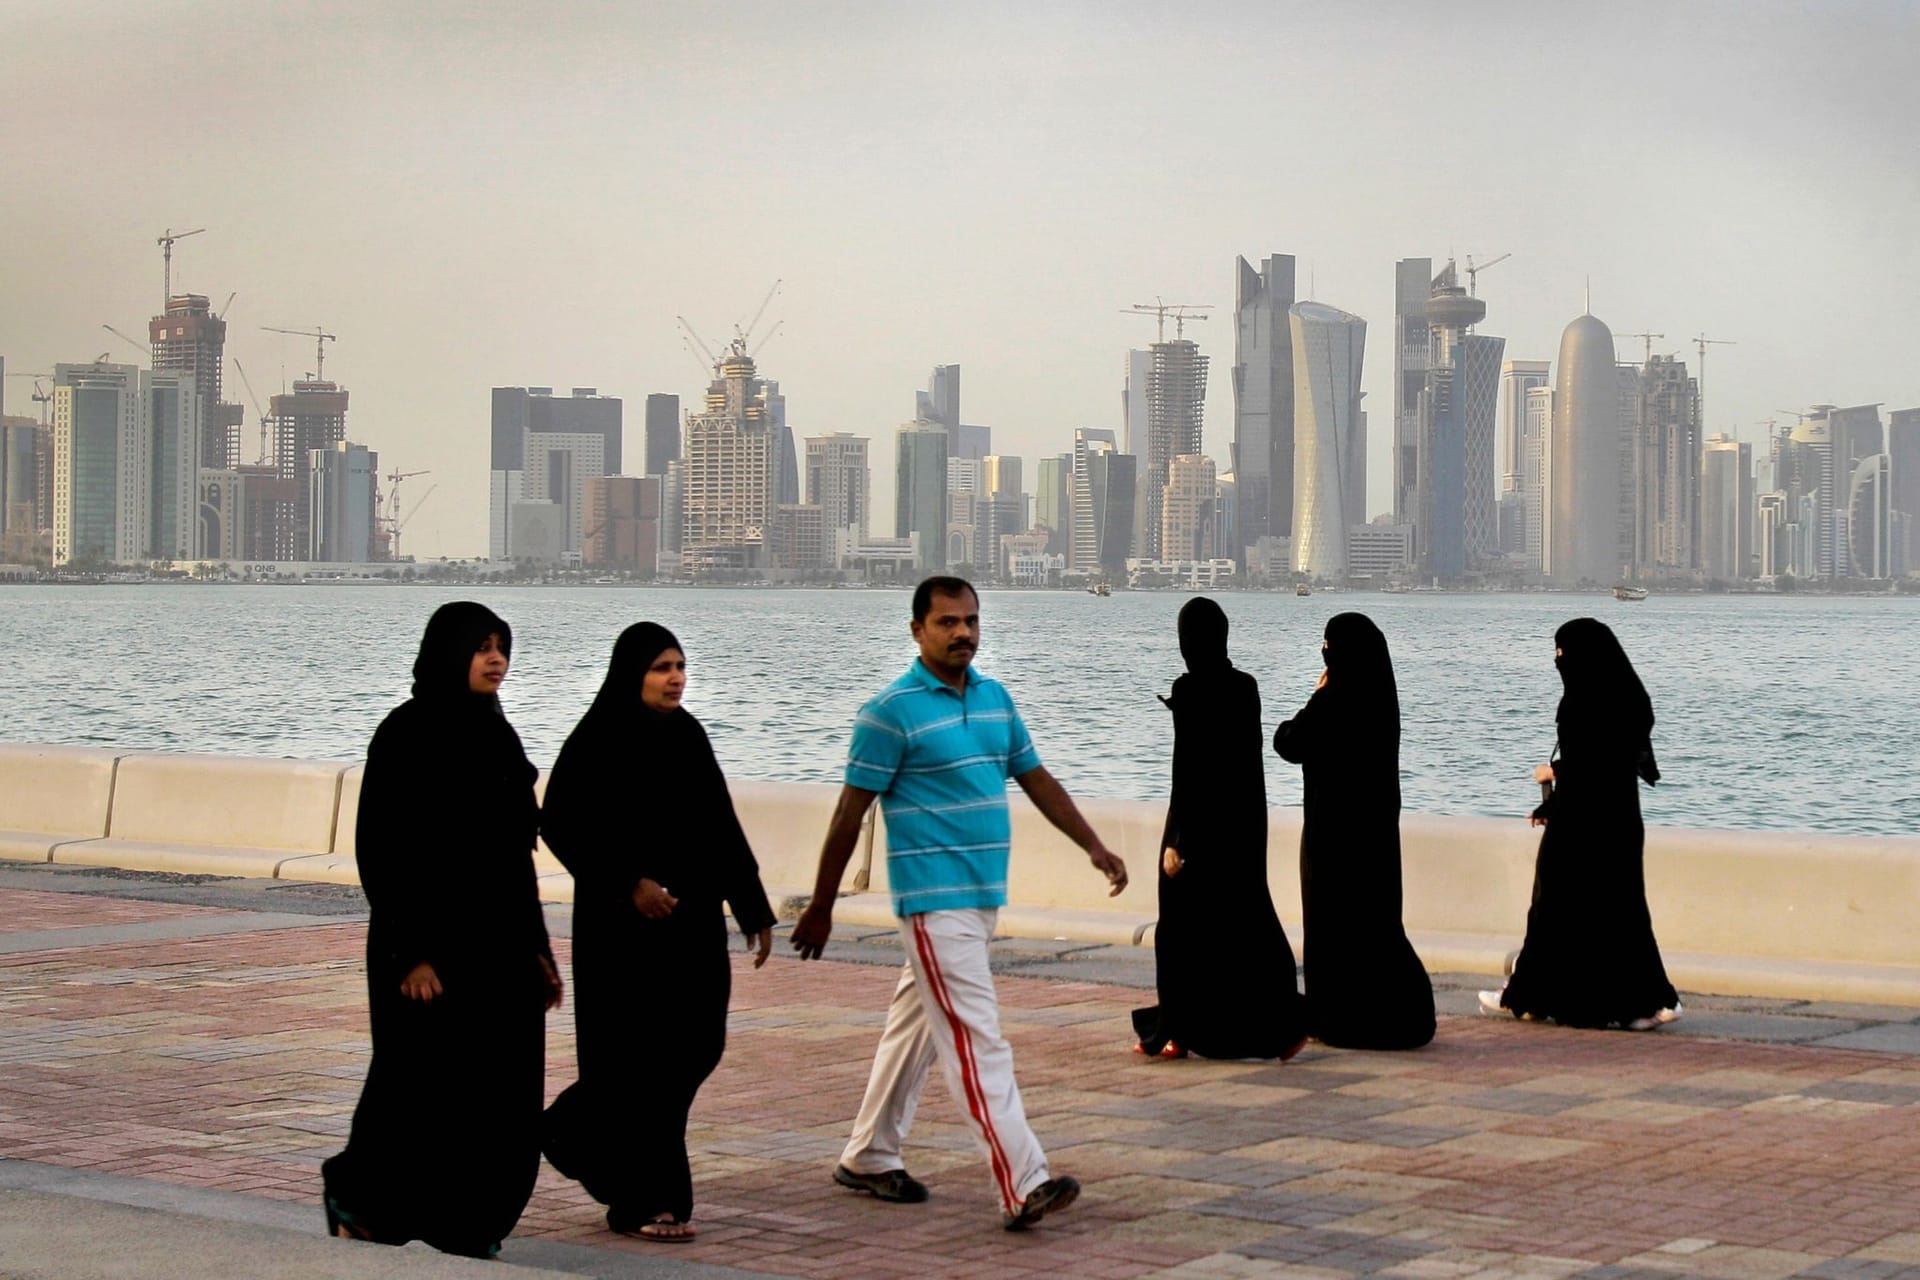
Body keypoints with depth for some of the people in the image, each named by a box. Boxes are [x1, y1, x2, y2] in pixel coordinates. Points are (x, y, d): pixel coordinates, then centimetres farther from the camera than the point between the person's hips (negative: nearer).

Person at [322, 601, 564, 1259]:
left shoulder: (496, 735, 11)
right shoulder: (408, 734, -11)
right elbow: (382, 849, -14)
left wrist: (536, 947, 13)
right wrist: (411, 953, -19)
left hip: (499, 940, 7)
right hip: (434, 940, -7)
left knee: (503, 1088, 6)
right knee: (428, 1081, 1)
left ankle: (472, 1223, 14)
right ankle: (356, 1188, 22)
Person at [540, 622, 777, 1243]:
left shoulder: (688, 735, 9)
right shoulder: (597, 742, -9)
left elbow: (722, 827, 12)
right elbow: (559, 824, -11)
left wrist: (753, 908, 10)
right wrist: (629, 882, -18)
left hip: (692, 919, 7)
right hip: (624, 924, -7)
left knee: (698, 1045, 8)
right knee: (640, 1057, -3)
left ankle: (577, 1134, 30)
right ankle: (642, 1202, 6)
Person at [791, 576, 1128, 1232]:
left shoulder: (996, 698, 11)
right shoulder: (894, 710, -10)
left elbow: (1036, 779, 19)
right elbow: (851, 811, -8)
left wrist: (1093, 846, 11)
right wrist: (820, 907, -6)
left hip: (983, 896, 8)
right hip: (934, 900, -8)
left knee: (916, 1025, 16)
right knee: (976, 1040, -12)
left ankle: (868, 1158, 28)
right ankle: (1023, 1188, -17)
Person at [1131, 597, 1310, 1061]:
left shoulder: (1190, 689, -15)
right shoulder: (1245, 685, 5)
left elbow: (1185, 767, -17)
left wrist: (1174, 840, -15)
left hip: (1202, 818, -7)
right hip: (1244, 818, 7)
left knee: (1184, 927, 3)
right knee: (1244, 922, 10)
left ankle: (1176, 1031, 8)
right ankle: (1286, 1021, 2)